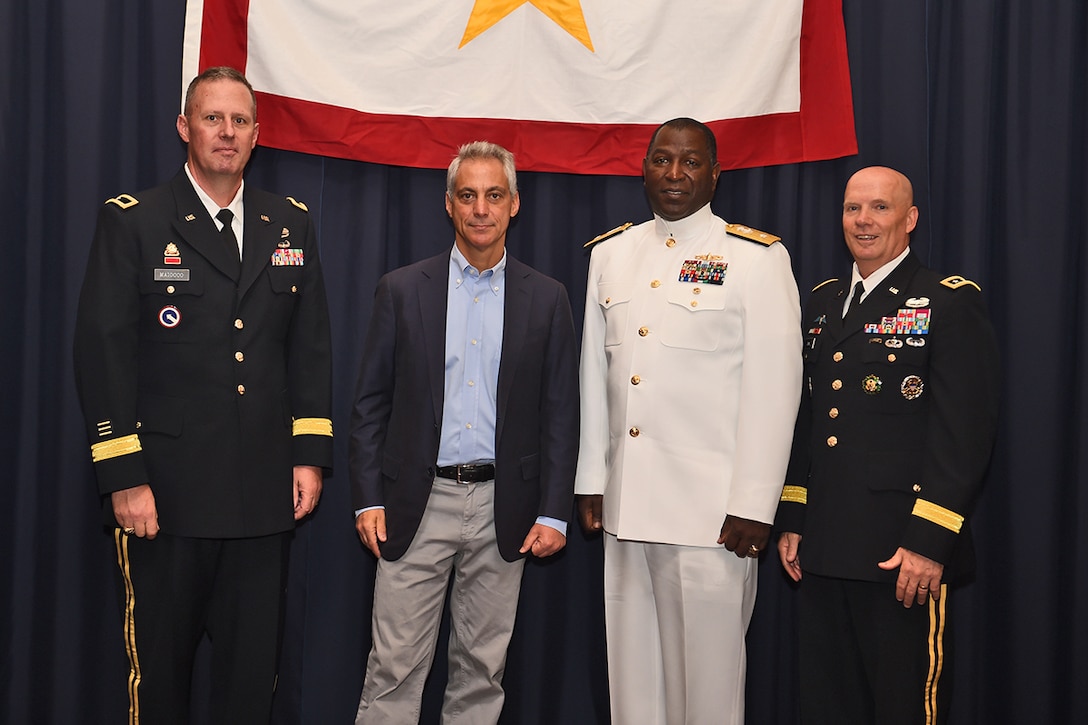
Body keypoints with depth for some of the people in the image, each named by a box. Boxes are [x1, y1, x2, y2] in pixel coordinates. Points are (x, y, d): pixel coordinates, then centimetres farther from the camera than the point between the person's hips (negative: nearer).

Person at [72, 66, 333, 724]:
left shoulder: (291, 224, 11)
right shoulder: (132, 222, -1)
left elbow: (312, 345, 11)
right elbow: (103, 352, -6)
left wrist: (311, 455, 5)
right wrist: (123, 477, -11)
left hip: (265, 494, 3)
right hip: (166, 494, -3)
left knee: (254, 670, 11)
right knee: (159, 669, 8)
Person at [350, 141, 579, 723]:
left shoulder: (546, 299, 5)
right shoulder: (402, 290, 4)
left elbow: (560, 413, 5)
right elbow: (369, 405, 4)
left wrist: (553, 513, -2)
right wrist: (367, 500, -3)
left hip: (503, 508, 1)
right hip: (417, 503, -1)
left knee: (482, 669, 10)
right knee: (395, 666, 0)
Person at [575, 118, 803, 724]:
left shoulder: (758, 258, -2)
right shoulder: (611, 255, 13)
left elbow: (774, 387, -7)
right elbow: (595, 373, 14)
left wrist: (753, 506, -12)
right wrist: (591, 481, 11)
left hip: (710, 511, -4)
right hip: (625, 504, 5)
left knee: (706, 671, 1)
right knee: (632, 669, 11)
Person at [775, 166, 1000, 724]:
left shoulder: (950, 304, -5)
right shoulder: (823, 304, 15)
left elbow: (964, 432, -12)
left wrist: (929, 542, -18)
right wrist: (791, 521, 12)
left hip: (904, 556, -6)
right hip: (821, 550, 6)